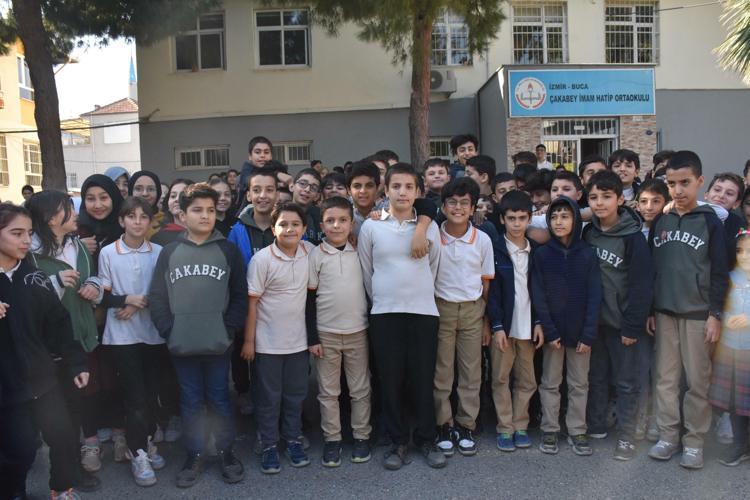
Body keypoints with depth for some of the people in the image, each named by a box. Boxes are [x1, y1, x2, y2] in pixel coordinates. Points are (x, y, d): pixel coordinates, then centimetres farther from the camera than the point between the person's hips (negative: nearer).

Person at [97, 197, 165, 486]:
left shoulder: (159, 252, -2)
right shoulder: (108, 253, -4)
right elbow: (102, 296, 0)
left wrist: (140, 304, -10)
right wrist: (126, 299, -15)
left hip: (152, 332, 2)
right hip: (121, 335, -2)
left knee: (151, 393, 10)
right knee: (135, 396, -2)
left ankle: (146, 442, 30)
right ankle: (138, 454, 11)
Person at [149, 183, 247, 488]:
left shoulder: (228, 251, 1)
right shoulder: (169, 252, 4)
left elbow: (239, 296, 1)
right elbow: (157, 297, 3)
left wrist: (228, 329, -8)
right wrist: (169, 331, -6)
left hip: (218, 344, -1)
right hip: (182, 345, 1)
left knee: (220, 399, 10)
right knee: (190, 402, 13)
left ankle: (226, 452, 28)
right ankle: (194, 456, 29)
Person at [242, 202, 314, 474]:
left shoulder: (309, 251, -3)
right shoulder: (262, 259, -14)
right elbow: (251, 302, -10)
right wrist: (248, 340, -9)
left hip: (298, 340, 4)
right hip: (268, 343, -3)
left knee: (296, 395, 16)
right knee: (269, 397, 10)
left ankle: (294, 440, 32)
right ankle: (269, 446, 25)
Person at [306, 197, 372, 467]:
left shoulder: (359, 251, 2)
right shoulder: (315, 255, -3)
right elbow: (310, 298, -2)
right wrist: (312, 338, -5)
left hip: (358, 331, 2)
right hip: (326, 333, -1)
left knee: (360, 389, 10)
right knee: (328, 391, 9)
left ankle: (361, 436, 24)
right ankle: (332, 440, 21)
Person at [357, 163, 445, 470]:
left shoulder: (430, 226, 3)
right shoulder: (371, 226, 2)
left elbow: (434, 268, 12)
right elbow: (366, 272, 9)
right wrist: (381, 299, 10)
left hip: (424, 312, 0)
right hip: (384, 314, 0)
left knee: (423, 379, 5)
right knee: (390, 380, 5)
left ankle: (426, 439, 22)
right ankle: (398, 441, 20)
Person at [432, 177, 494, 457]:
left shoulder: (483, 239, -2)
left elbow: (486, 283, 4)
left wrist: (486, 321, 4)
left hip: (472, 310, 2)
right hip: (441, 308, -1)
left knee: (471, 373, 8)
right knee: (441, 372, 6)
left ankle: (466, 426, 22)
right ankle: (444, 426, 20)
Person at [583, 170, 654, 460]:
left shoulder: (632, 237, -13)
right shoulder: (588, 232, 2)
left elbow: (641, 284, -14)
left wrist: (633, 326, -15)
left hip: (621, 321, -5)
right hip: (593, 318, 5)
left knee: (626, 381, 6)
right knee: (596, 375, 15)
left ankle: (627, 436, 17)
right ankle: (596, 426, 29)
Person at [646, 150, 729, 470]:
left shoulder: (710, 221, -4)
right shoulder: (660, 222, 6)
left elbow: (719, 272, -5)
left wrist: (715, 314, -9)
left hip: (698, 313, -3)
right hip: (664, 312, 3)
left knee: (698, 380, 5)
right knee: (666, 378, 9)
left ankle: (694, 441, 17)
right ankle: (668, 436, 19)